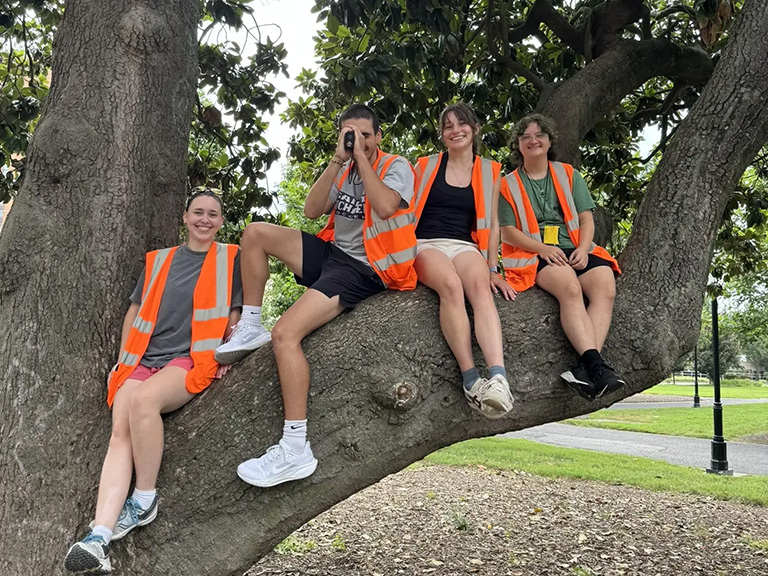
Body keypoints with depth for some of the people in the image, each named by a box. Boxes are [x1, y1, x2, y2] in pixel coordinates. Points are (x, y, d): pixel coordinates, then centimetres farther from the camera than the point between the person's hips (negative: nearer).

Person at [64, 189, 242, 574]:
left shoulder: (230, 259, 11)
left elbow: (235, 312, 11)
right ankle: (99, 537, -30)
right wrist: (122, 359, 16)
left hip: (191, 360, -4)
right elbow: (135, 311, 23)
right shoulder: (158, 260, 20)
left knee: (143, 400, -34)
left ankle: (145, 500, -19)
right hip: (142, 359, 4)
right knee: (120, 433, -20)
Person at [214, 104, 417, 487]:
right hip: (333, 251, 8)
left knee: (285, 334, -26)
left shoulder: (396, 167, -3)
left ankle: (296, 450, -24)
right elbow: (312, 210, 2)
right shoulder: (342, 172, 16)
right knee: (255, 233, 1)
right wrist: (338, 159, -4)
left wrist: (361, 156, -14)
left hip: (363, 269, -8)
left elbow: (385, 206, -24)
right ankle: (250, 330, 6)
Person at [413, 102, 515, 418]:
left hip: (465, 246, 1)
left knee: (481, 287, -34)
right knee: (451, 285, -36)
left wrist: (492, 269, 5)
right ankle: (471, 380, -43)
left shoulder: (489, 171, 16)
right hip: (426, 244, -1)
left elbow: (492, 223, 14)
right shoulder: (425, 166, 14)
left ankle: (498, 378, -51)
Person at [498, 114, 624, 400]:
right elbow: (509, 231, 2)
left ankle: (586, 367, -38)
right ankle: (596, 364, -43)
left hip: (574, 250, 3)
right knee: (569, 286, -35)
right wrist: (543, 248, -15)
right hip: (533, 254, -3)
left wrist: (583, 249, -9)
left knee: (605, 286, -29)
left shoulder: (568, 175, 19)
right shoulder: (509, 184, 12)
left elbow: (586, 219, 11)